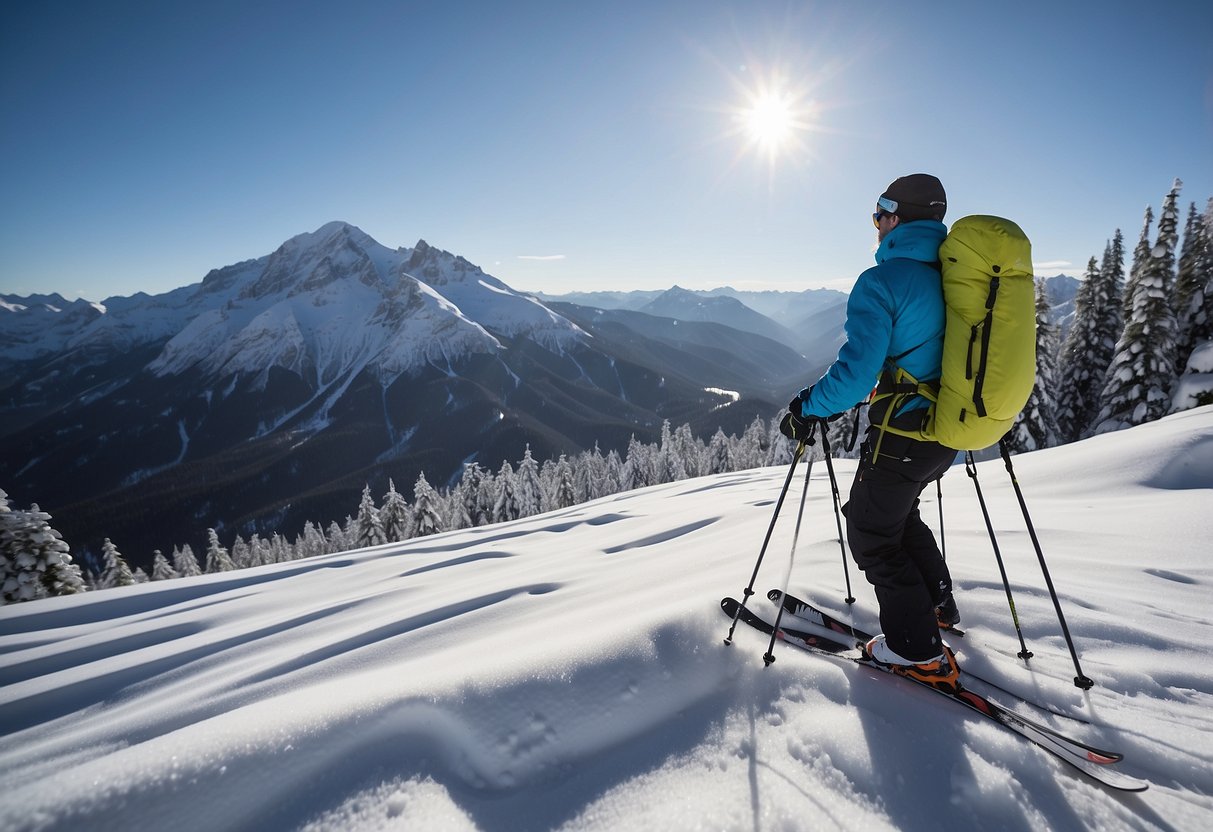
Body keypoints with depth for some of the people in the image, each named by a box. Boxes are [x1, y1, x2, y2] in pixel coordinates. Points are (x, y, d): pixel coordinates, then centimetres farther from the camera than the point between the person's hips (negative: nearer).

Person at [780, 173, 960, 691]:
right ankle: (938, 603, 41)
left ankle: (919, 651, 14)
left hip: (902, 433, -8)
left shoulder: (883, 281, -18)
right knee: (899, 511, 29)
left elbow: (857, 371, -27)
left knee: (871, 533, 8)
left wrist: (806, 409, -13)